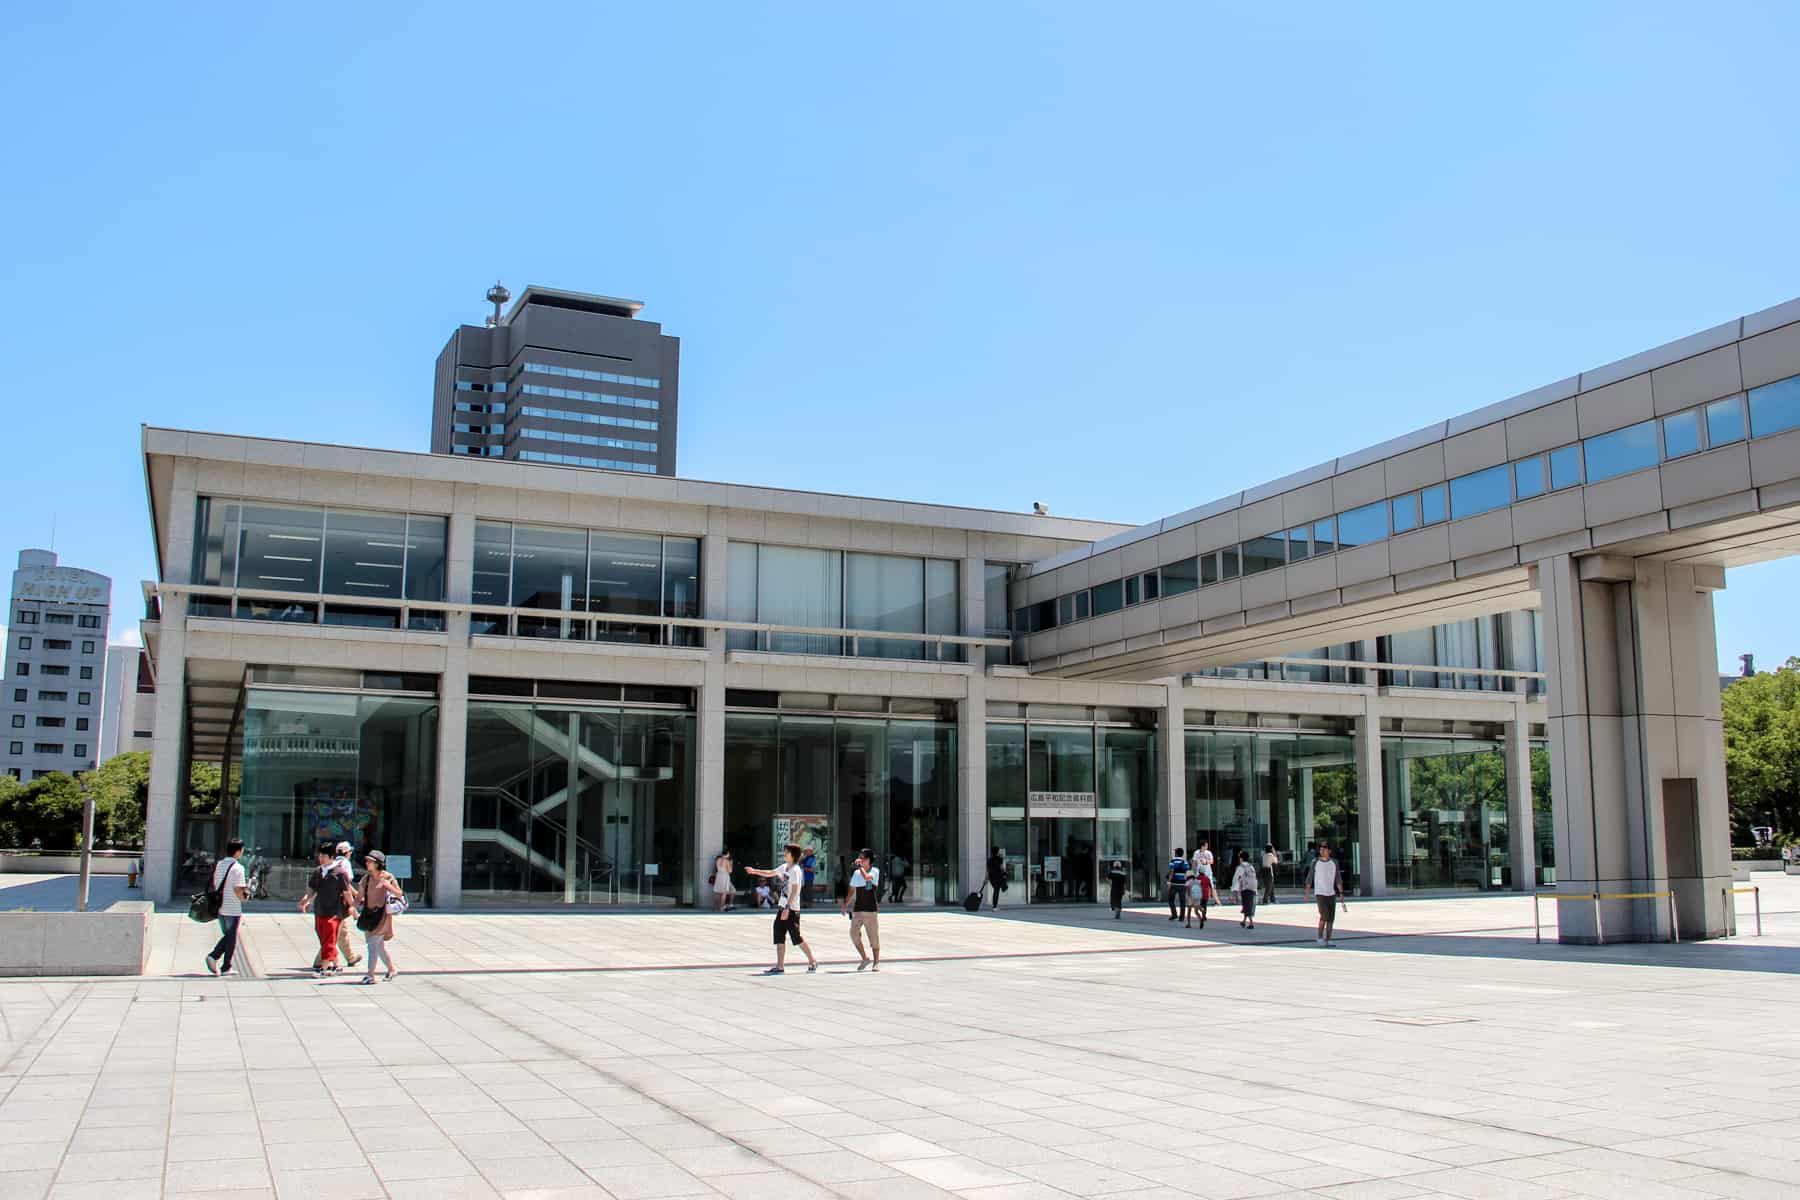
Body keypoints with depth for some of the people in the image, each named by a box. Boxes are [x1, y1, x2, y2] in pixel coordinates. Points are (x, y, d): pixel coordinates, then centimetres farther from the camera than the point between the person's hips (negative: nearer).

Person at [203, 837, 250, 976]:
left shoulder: (218, 865, 7)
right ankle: (225, 968, 11)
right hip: (233, 909, -7)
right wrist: (244, 897, -2)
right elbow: (238, 890, -21)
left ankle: (213, 956, 3)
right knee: (232, 939, 6)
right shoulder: (237, 868, -16)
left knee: (227, 936, 21)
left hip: (219, 908, 7)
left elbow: (214, 885, 12)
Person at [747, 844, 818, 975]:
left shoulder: (795, 870, -14)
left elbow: (794, 891, -20)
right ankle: (780, 967, 6)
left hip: (792, 909, -9)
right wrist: (755, 871, 23)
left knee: (796, 938, -3)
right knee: (779, 937, 4)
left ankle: (812, 962, 11)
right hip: (782, 907, 9)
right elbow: (770, 873, 27)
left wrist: (787, 908, -24)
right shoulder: (784, 867, 11)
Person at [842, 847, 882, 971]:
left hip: (871, 909, -4)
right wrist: (846, 904, 12)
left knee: (874, 937, 1)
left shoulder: (875, 871, -5)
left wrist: (860, 866, -17)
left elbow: (867, 877, -26)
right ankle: (865, 958, 9)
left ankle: (876, 962, 15)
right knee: (853, 934, -6)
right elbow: (852, 891, 18)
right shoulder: (856, 873, 11)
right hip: (858, 909, 5)